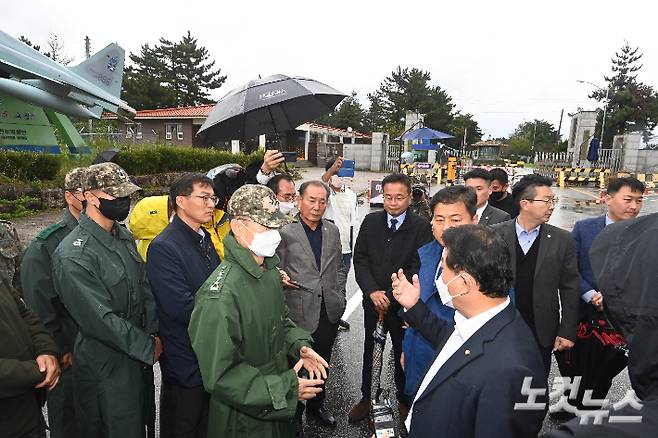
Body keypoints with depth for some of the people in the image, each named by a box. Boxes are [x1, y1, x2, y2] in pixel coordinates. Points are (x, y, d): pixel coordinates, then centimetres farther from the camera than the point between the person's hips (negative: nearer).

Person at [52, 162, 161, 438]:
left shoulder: (125, 237, 3)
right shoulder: (73, 255, -23)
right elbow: (101, 319, -24)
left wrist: (154, 334, -4)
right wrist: (148, 347, -16)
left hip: (141, 356, 7)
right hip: (106, 368, -7)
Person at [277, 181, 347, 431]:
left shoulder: (333, 231, 6)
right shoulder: (284, 233, -11)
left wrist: (339, 297, 9)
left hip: (330, 312, 5)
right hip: (300, 314, -4)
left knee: (322, 363, 20)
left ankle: (317, 405, 44)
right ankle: (295, 415, 34)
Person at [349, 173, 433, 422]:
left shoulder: (422, 228, -11)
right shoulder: (371, 222, 0)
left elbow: (418, 268, -14)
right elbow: (360, 259, -1)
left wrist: (391, 297, -17)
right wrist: (372, 291, -13)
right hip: (373, 300, 3)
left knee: (403, 353, 14)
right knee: (369, 350, 17)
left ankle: (404, 399, 37)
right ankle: (366, 397, 36)